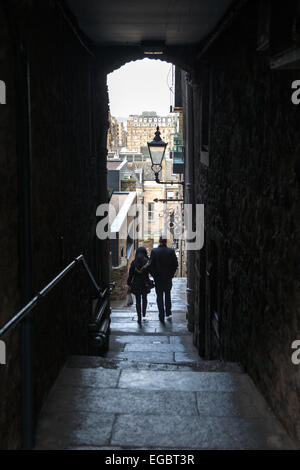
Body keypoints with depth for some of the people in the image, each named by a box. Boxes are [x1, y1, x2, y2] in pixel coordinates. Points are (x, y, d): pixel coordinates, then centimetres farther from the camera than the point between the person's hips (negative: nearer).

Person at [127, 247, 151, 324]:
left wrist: (129, 284, 3)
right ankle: (144, 313, 33)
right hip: (145, 283, 1)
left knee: (138, 301, 5)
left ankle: (139, 318, 2)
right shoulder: (148, 261, -8)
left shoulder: (134, 262, -7)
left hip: (136, 284, -1)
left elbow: (131, 274, -4)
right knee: (144, 298, 23)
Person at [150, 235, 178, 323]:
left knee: (159, 296, 5)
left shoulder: (154, 251, -9)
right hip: (168, 278, 1)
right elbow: (175, 264, -4)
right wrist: (171, 274, 8)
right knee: (167, 294, 22)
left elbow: (151, 265, -9)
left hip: (158, 278, -1)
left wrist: (154, 275, 2)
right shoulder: (171, 251, -6)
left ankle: (161, 316, 4)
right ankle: (168, 311, 27)